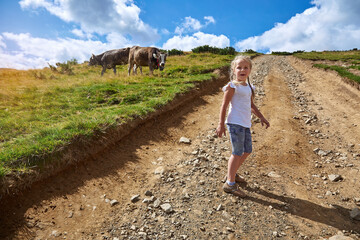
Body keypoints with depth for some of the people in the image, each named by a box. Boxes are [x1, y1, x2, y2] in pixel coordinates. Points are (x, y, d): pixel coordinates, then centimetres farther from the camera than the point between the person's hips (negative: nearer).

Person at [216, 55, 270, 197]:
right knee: (237, 153, -6)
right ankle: (230, 184, 6)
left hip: (245, 124, 9)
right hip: (235, 123, -8)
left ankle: (232, 174, 33)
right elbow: (224, 106, -10)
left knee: (247, 150, 16)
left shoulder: (249, 87, 14)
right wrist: (221, 124, -13)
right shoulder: (232, 86, -9)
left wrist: (261, 117, 19)